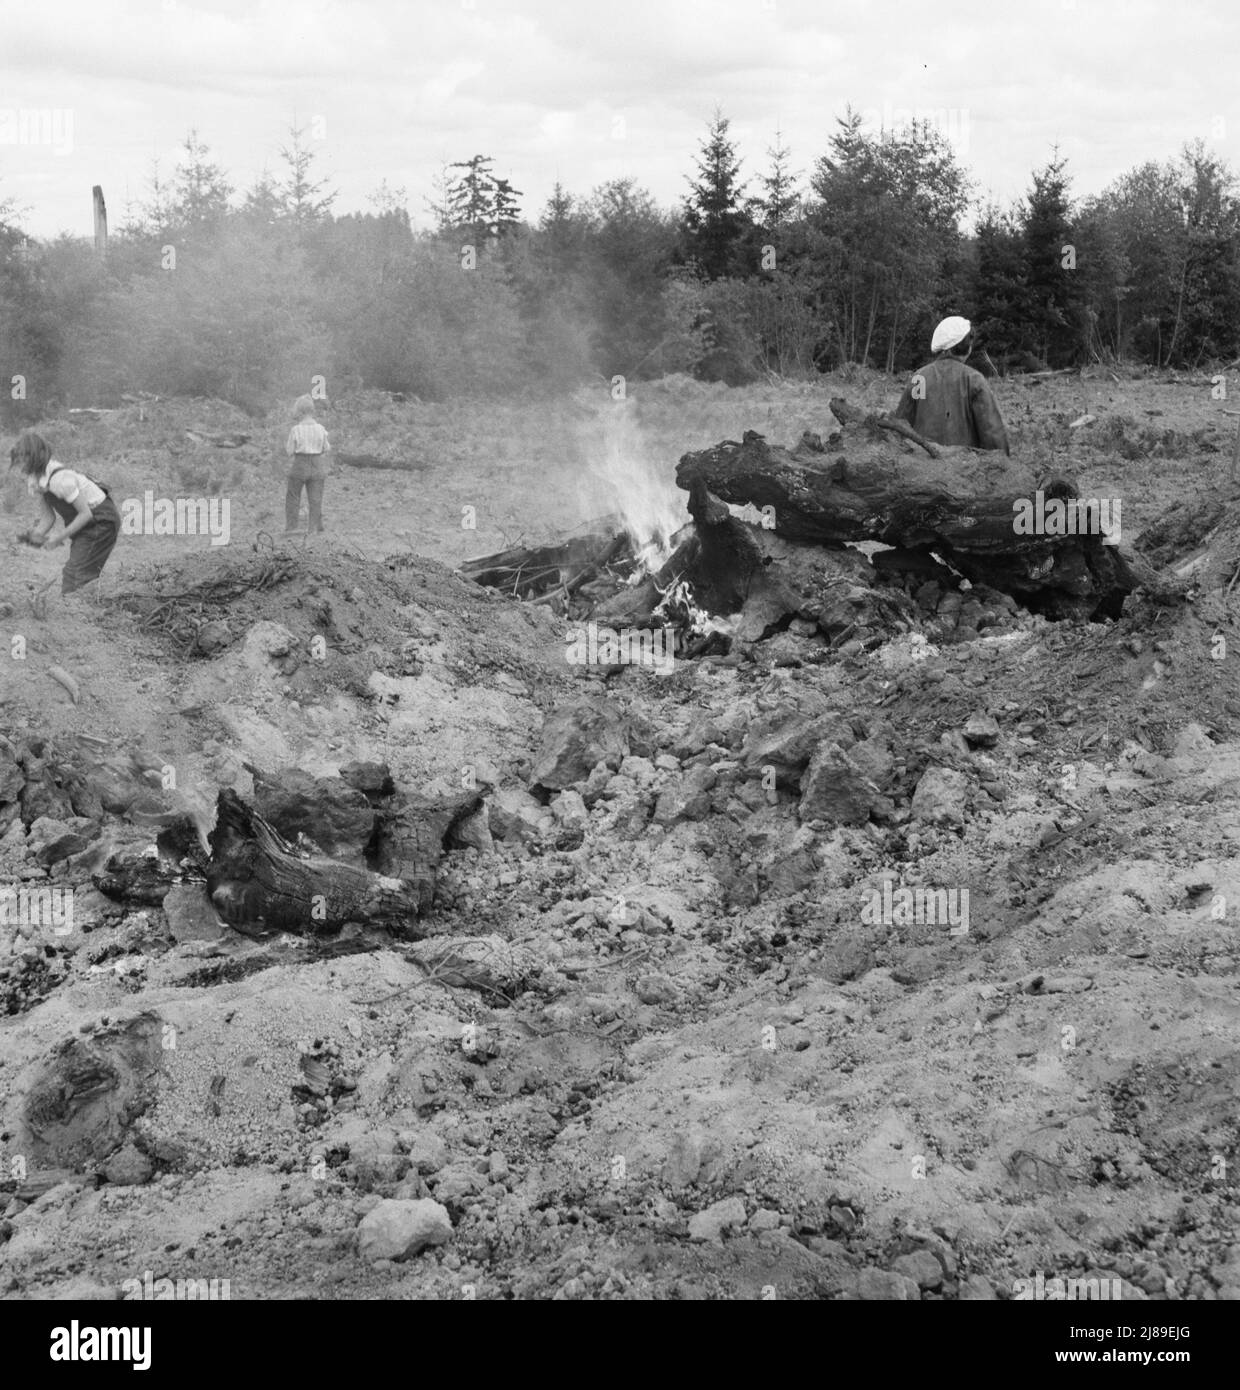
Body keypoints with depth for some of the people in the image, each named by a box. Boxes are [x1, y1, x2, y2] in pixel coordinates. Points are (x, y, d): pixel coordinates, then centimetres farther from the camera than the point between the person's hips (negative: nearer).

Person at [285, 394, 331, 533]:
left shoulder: (295, 430, -12)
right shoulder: (320, 429, -4)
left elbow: (290, 451, -8)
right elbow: (327, 449, 2)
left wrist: (285, 447, 11)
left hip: (300, 465, -2)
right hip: (317, 466, 2)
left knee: (293, 497, 11)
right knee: (315, 499, 8)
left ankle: (290, 528, 11)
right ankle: (315, 528, 7)